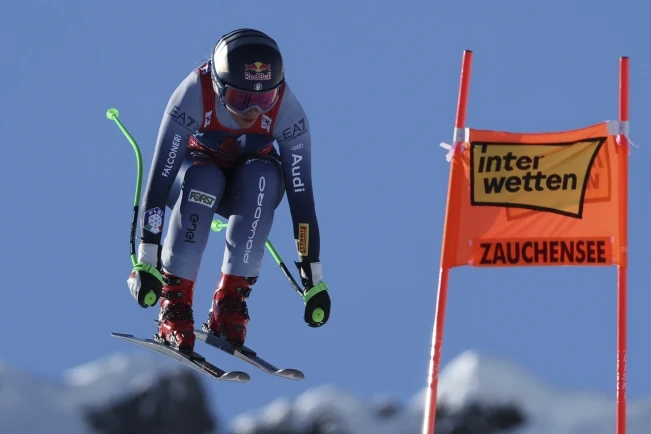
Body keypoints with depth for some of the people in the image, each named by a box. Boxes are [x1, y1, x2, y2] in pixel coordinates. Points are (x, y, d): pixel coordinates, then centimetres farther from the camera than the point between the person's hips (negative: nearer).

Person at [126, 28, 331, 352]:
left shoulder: (287, 110, -28)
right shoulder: (193, 96, -32)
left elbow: (301, 195, -26)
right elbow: (158, 180, -32)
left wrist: (314, 279, -26)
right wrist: (147, 261, -35)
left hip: (252, 186, 1)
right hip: (195, 171, -1)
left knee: (264, 176, -34)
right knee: (203, 181, -36)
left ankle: (230, 302, -26)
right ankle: (174, 305, -29)